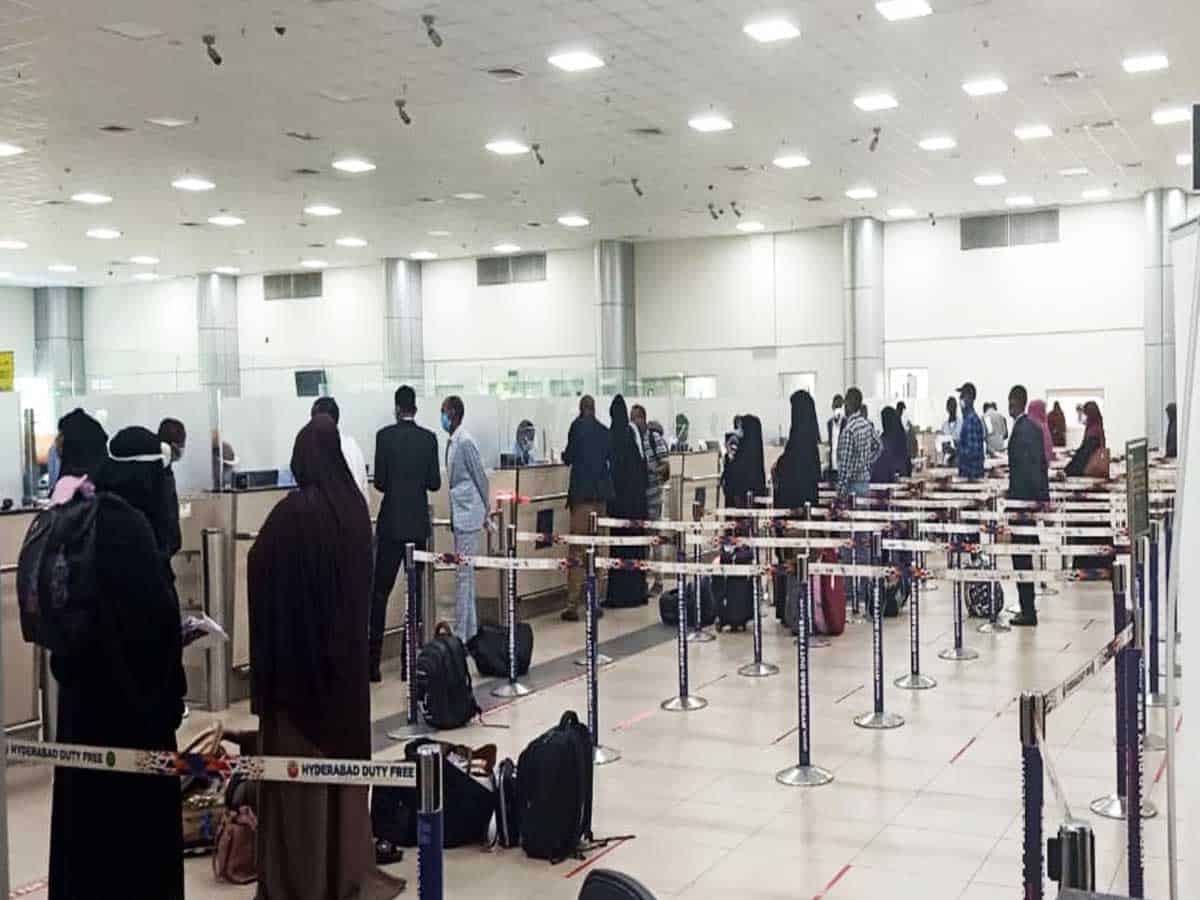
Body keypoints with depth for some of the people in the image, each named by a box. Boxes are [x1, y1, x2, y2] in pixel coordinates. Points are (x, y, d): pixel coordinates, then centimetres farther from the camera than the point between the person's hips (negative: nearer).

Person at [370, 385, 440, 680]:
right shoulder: (429, 438, 0)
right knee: (416, 590, 9)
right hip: (419, 524, 2)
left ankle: (373, 661, 0)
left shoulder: (385, 436, -7)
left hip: (391, 523, -2)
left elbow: (379, 482, -7)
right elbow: (434, 482, 0)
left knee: (380, 592, 2)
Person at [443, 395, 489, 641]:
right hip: (460, 516, 9)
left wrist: (485, 512, -2)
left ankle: (461, 634, -2)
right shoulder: (453, 442, 11)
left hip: (468, 516, -9)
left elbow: (481, 478, -12)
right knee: (465, 574, 14)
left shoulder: (465, 442, -16)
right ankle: (470, 630, 22)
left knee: (463, 574, -6)